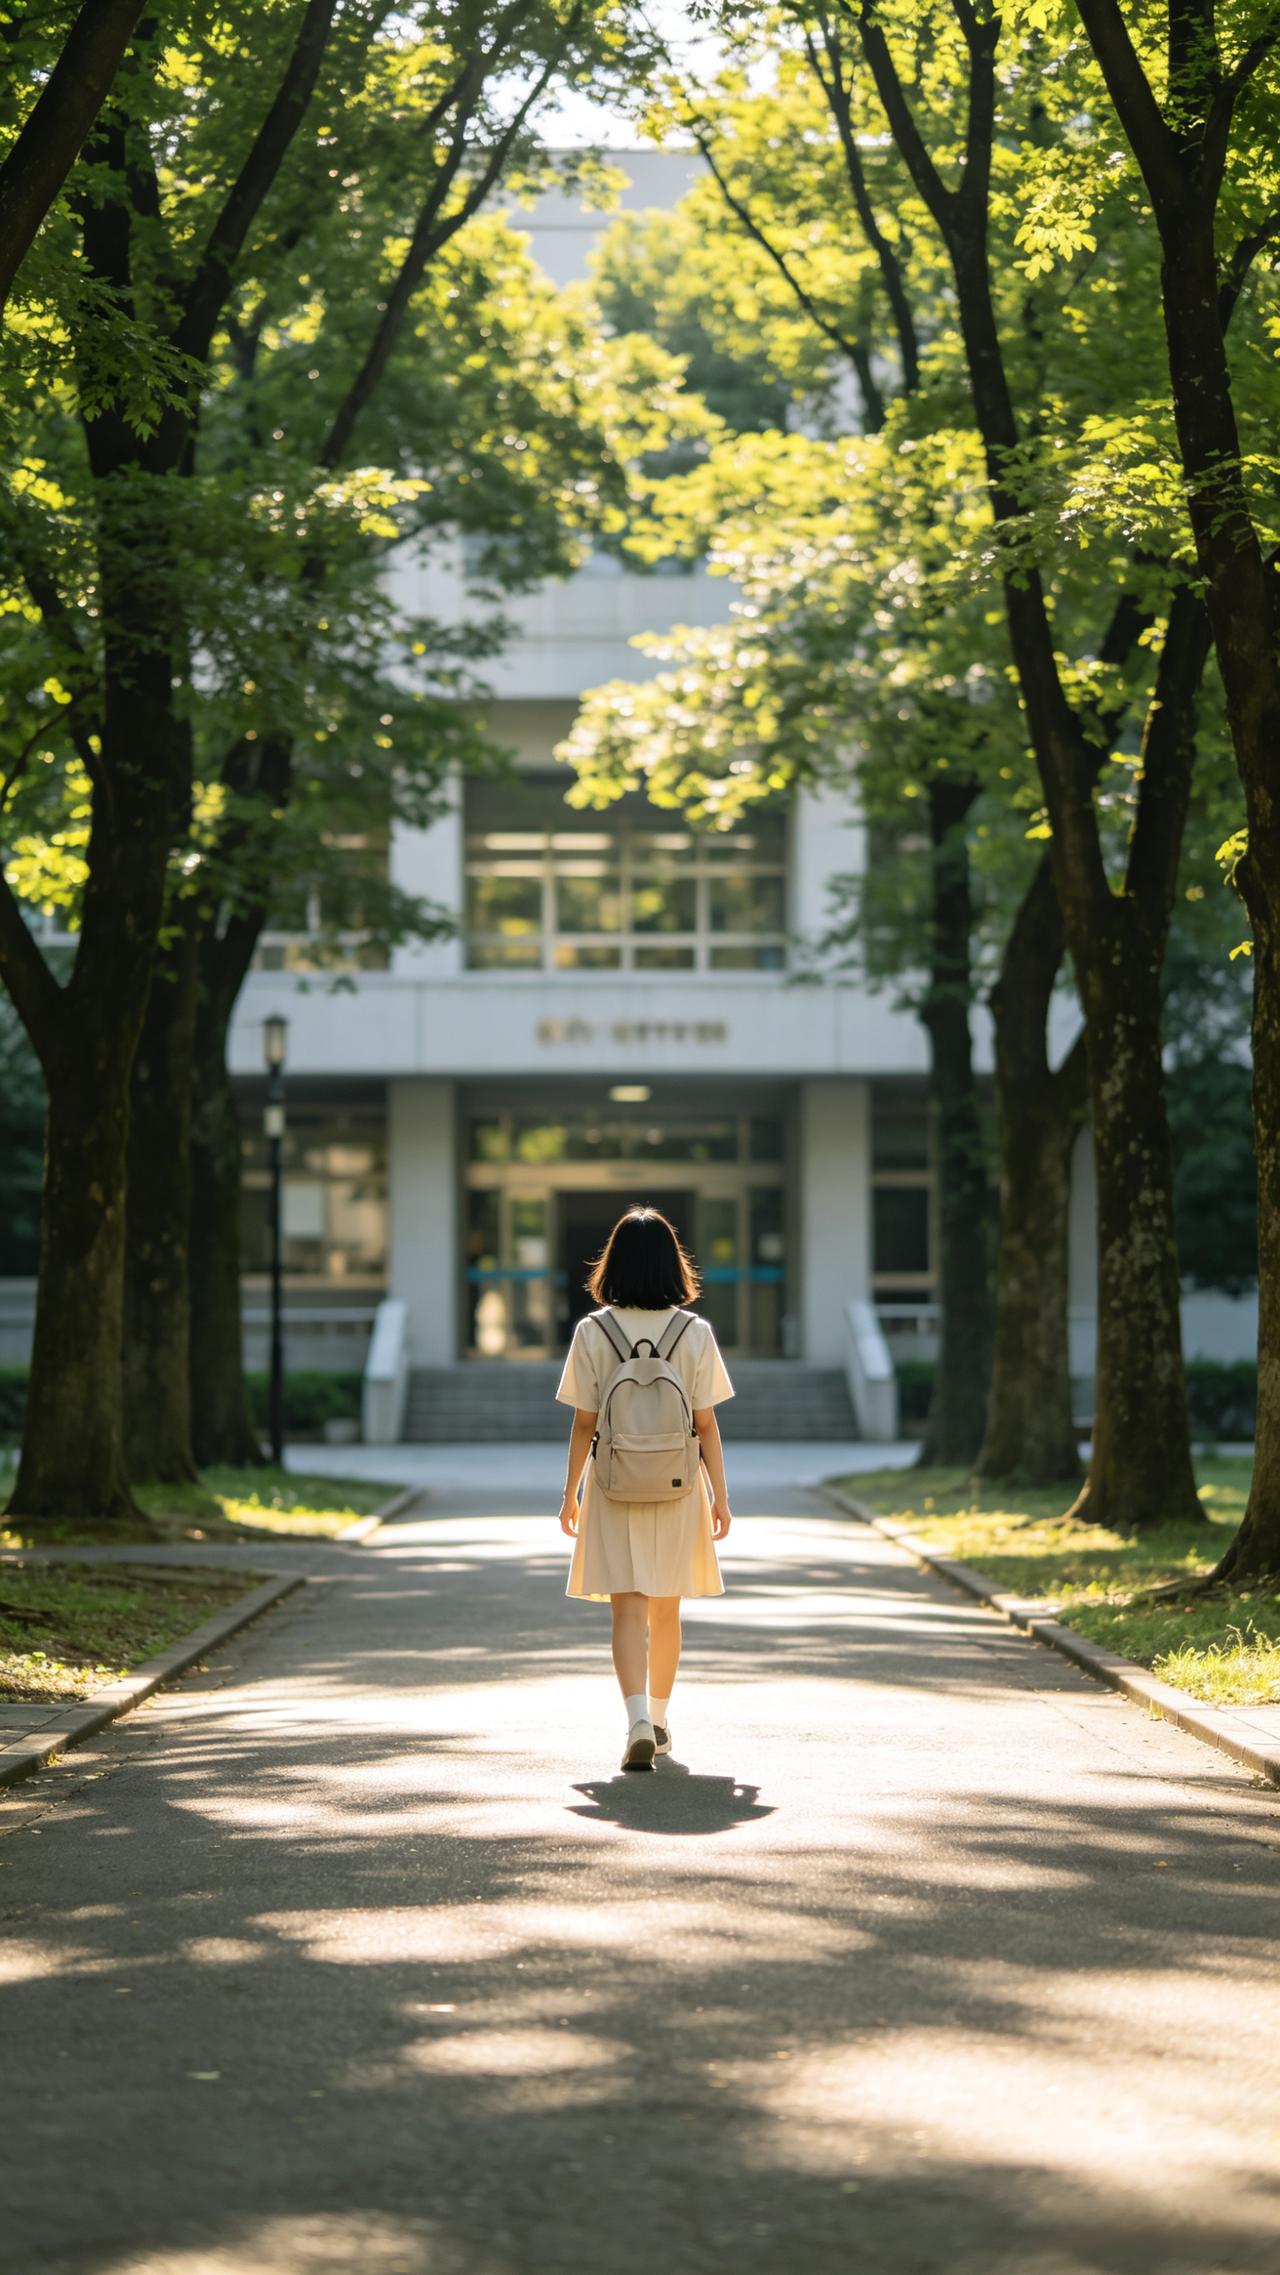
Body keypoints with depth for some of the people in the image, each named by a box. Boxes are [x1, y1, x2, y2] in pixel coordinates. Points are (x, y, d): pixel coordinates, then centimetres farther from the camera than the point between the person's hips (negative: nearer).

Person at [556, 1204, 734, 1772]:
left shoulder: (593, 1331, -7)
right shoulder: (695, 1332, -5)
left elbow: (584, 1424, -4)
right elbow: (706, 1424, -3)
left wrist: (571, 1492, 6)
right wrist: (720, 1494, 5)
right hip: (677, 1486, 1)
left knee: (629, 1609, -1)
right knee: (666, 1612, 16)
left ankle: (638, 1721, -19)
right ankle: (659, 1720, 30)